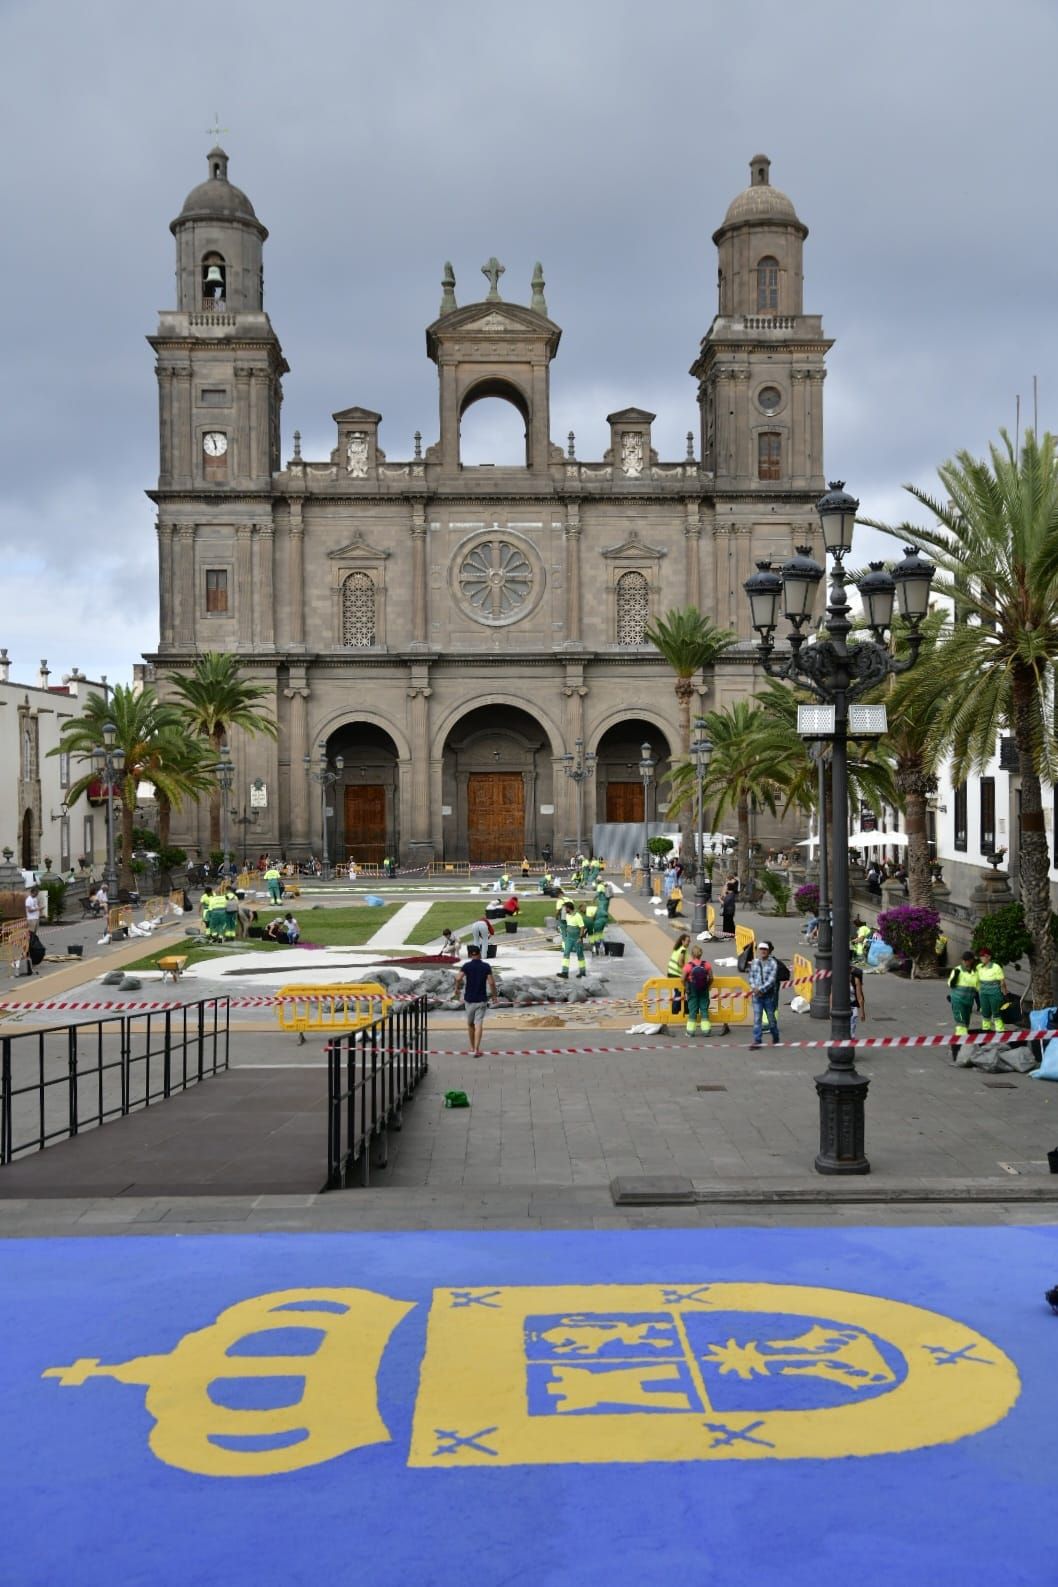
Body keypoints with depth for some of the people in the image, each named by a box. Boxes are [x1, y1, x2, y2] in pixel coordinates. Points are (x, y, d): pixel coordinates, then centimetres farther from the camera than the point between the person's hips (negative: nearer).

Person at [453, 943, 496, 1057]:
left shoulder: (466, 965, -5)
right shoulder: (486, 967, -3)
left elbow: (458, 978, -19)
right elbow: (491, 982, -11)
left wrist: (457, 989, -2)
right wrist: (494, 993, 4)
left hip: (469, 999, 1)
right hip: (482, 999, 0)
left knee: (470, 1024, 16)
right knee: (479, 1024, -3)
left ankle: (472, 1048, 26)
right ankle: (476, 1049, -12)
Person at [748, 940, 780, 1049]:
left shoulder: (772, 964, -8)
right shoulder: (754, 962, 5)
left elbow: (771, 980, -14)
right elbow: (751, 977, 8)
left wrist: (760, 989, -21)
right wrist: (754, 988, -10)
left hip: (769, 995, -3)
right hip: (756, 995, 3)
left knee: (771, 1018, 10)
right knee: (757, 1019, -3)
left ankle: (775, 1039, 29)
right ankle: (757, 1041, -1)